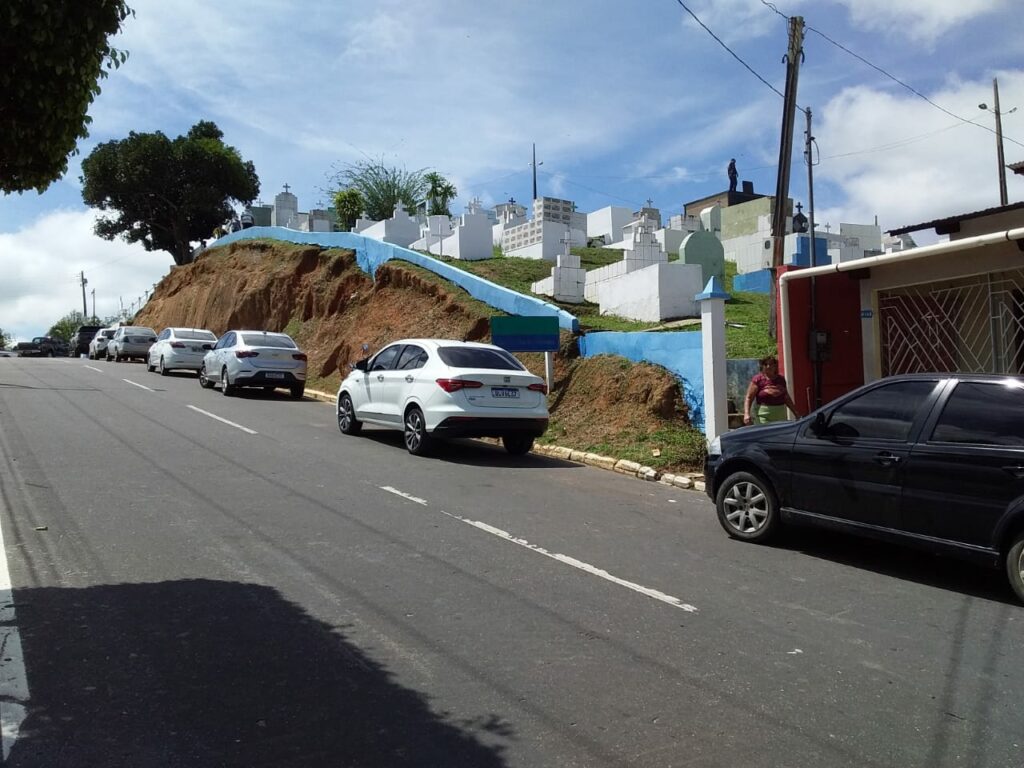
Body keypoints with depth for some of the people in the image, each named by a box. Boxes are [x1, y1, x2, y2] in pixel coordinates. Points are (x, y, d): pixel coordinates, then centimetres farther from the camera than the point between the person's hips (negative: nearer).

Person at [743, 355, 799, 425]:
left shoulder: (781, 379, 12)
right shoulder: (758, 379, -4)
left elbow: (787, 398, 23)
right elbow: (748, 398, -7)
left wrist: (796, 413, 24)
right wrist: (746, 414, -20)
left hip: (781, 416, 5)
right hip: (763, 416, -5)